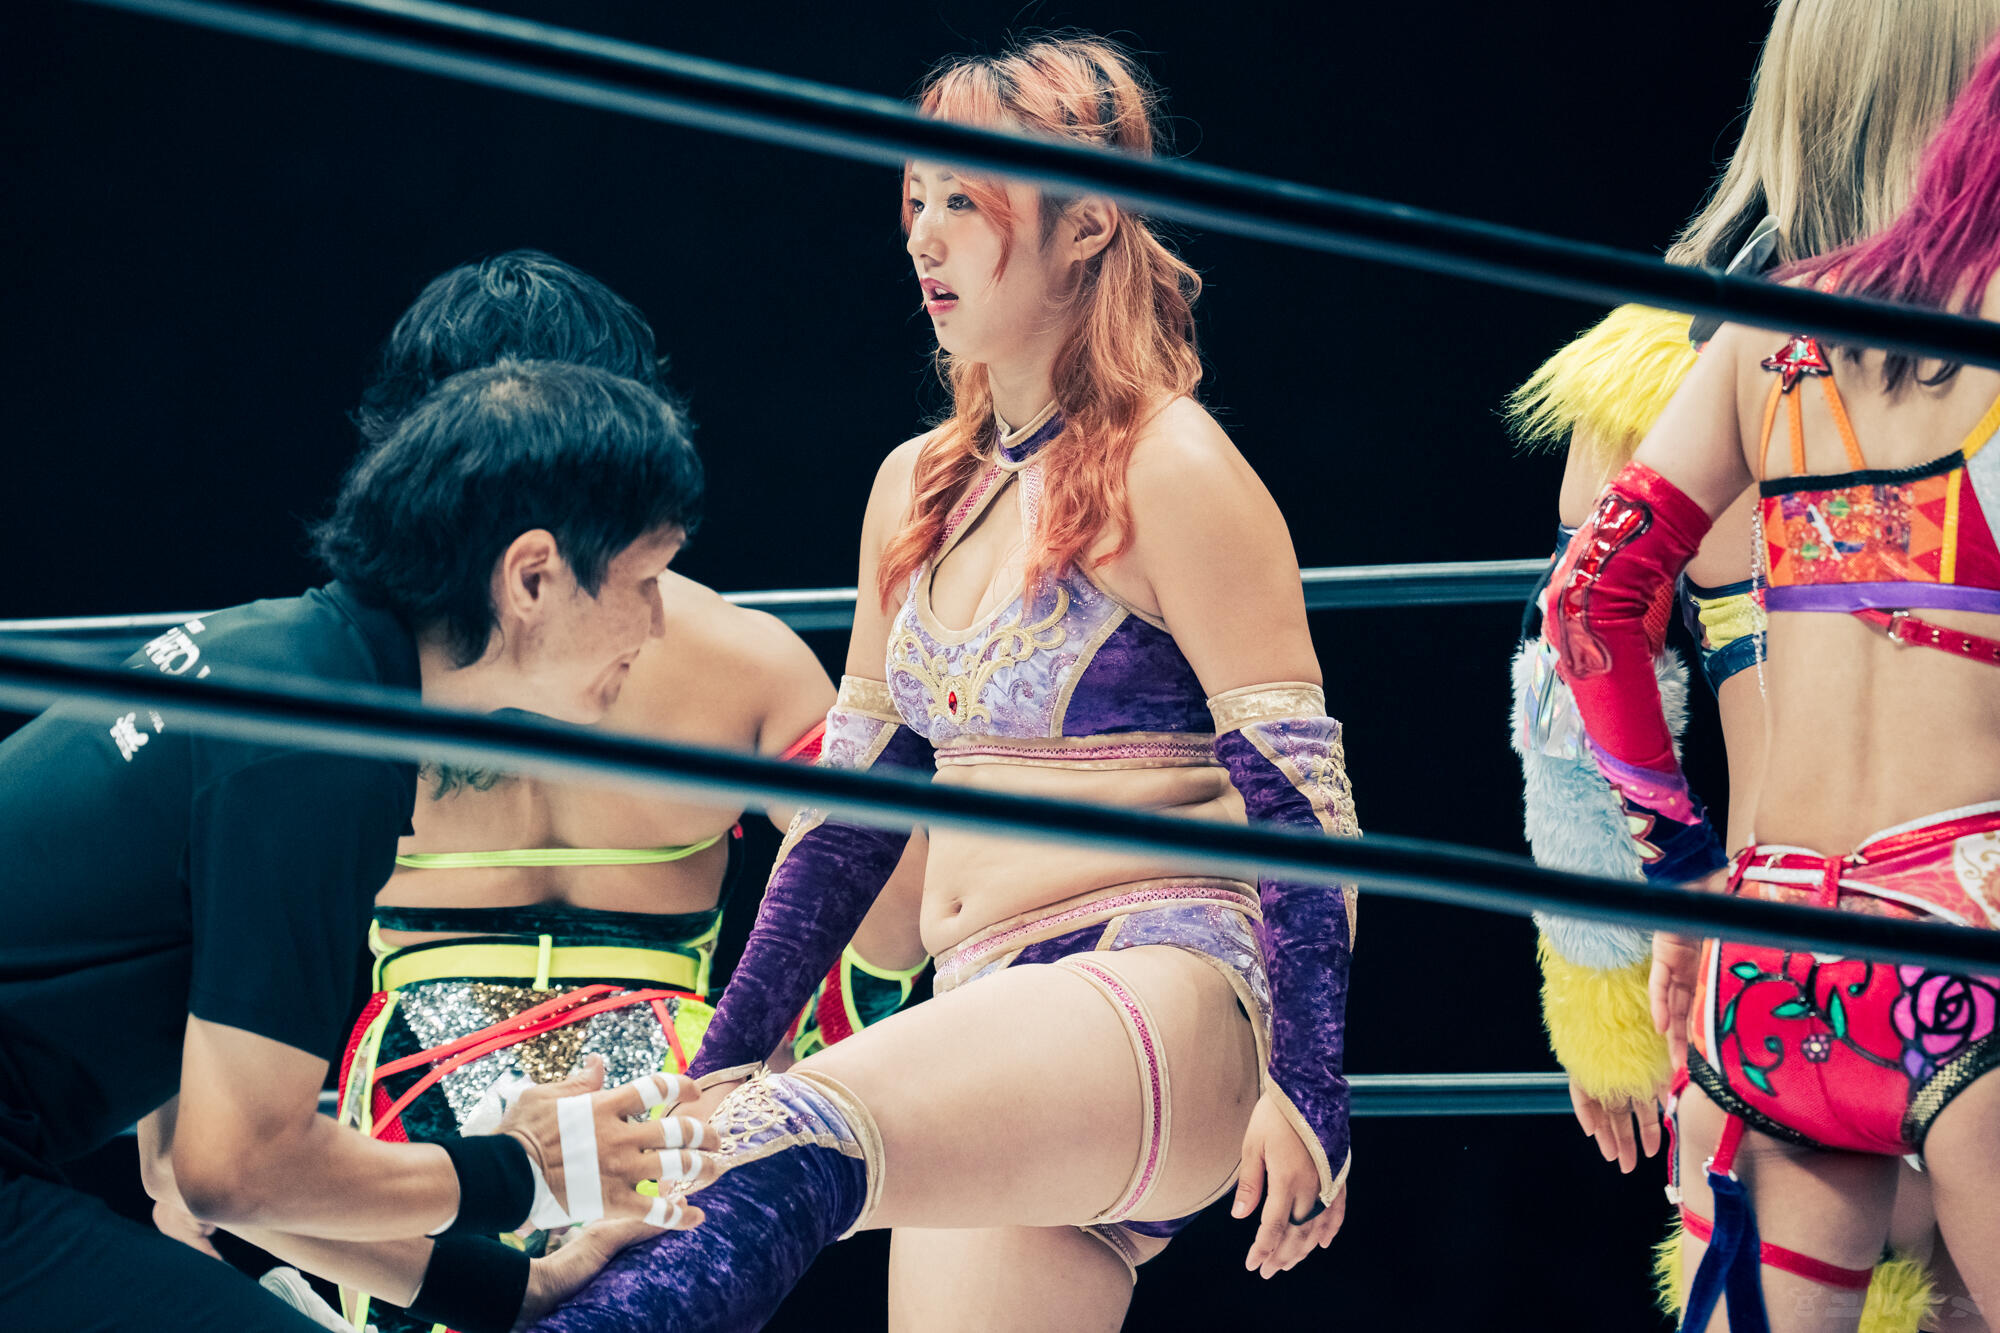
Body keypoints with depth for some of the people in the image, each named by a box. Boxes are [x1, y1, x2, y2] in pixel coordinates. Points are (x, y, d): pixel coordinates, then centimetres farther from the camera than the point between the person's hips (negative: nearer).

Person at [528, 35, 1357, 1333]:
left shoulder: (1171, 475, -5)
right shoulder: (919, 489, 18)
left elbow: (1301, 798, -9)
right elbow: (853, 799, 23)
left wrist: (1305, 1093, -17)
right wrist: (719, 1063, 21)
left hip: (1167, 1008, -8)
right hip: (993, 1038, 8)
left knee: (790, 1147, -33)